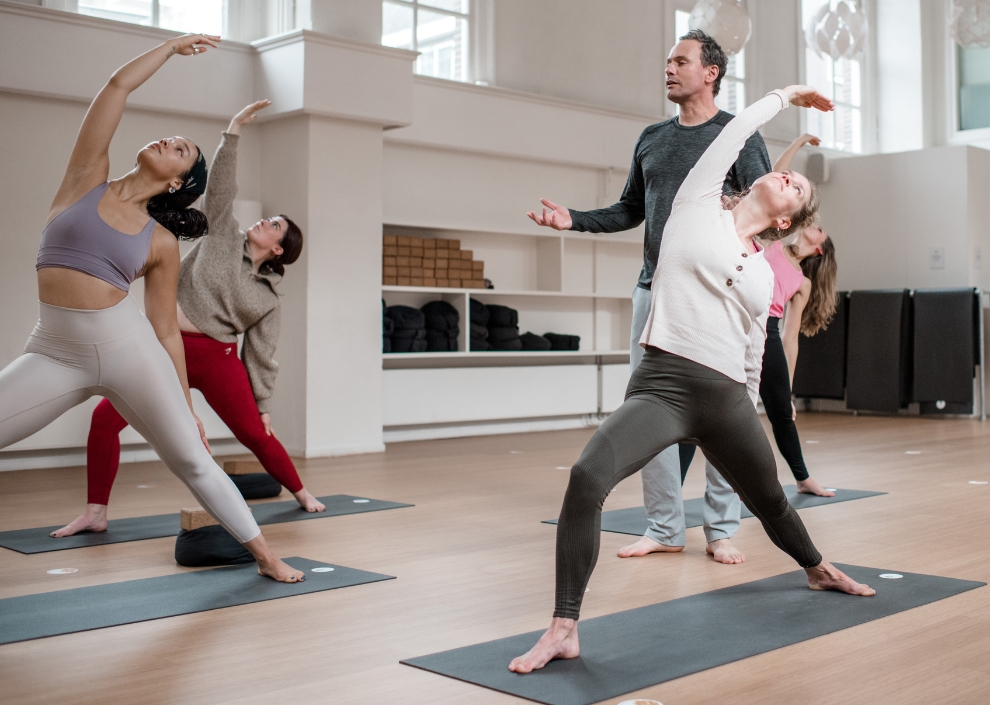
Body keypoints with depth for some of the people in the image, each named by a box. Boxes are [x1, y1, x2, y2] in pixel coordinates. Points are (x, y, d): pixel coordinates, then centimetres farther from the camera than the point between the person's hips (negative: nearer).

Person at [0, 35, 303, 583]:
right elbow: (118, 85, 3)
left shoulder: (160, 243, 5)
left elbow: (167, 332, 8)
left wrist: (187, 409, 7)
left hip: (129, 347, -1)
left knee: (193, 461, 1)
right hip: (55, 352, 1)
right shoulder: (87, 178, 7)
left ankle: (264, 555, 14)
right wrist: (172, 46, 13)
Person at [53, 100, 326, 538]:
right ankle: (95, 514, -2)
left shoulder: (266, 298, 6)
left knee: (255, 434, 0)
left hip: (217, 359, -1)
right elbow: (221, 186, 0)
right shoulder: (223, 236, 8)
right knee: (105, 418, -11)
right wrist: (233, 131, -8)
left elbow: (261, 355, 8)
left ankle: (302, 494, 25)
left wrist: (262, 406, 5)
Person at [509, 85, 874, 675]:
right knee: (588, 477, -29)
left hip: (728, 399, 5)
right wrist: (786, 96, 21)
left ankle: (818, 570, 56)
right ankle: (564, 630, -22)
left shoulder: (764, 276, 18)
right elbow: (734, 134, 7)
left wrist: (750, 420, 27)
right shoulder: (698, 207, 9)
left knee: (770, 498, 23)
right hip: (663, 384, -5)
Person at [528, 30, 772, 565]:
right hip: (654, 290, 5)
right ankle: (665, 527, 14)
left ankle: (721, 531, 11)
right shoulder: (651, 140, 17)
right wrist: (573, 219, 9)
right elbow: (630, 211, 22)